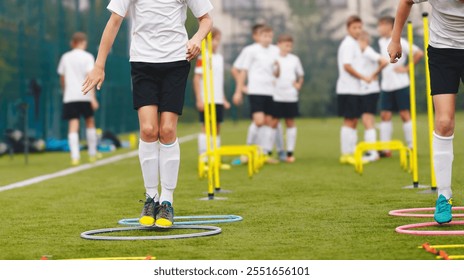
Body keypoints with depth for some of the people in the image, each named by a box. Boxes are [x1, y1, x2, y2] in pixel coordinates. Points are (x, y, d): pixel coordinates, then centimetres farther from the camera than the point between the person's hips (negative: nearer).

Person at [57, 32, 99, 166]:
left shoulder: (65, 57, 8)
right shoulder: (87, 57, -2)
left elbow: (62, 78, 14)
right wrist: (93, 97, -13)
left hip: (69, 97, 2)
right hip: (85, 96, -2)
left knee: (73, 126, -3)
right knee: (90, 122, 16)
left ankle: (75, 156, -16)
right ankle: (92, 154, 21)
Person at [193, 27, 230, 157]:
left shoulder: (220, 58, 14)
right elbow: (196, 78, -10)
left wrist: (224, 99, 18)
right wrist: (199, 99, -15)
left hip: (218, 100, 7)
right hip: (206, 100, -7)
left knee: (217, 127, 7)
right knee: (206, 126, -5)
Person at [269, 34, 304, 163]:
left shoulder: (294, 59, 9)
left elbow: (301, 75, 20)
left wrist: (299, 84, 3)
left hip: (291, 96, 3)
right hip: (276, 96, -3)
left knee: (290, 123, 6)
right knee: (273, 122, -4)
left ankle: (290, 152, 10)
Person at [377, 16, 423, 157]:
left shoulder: (400, 42, -9)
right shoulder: (381, 42, 12)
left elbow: (419, 53, -14)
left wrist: (407, 69, -12)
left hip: (400, 85, -7)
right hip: (386, 85, 7)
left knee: (405, 115, -3)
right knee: (385, 115, 2)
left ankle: (411, 147, 2)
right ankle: (385, 149, 3)